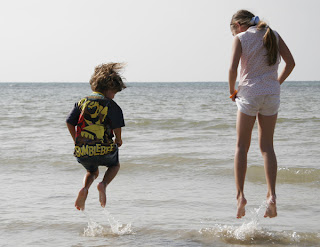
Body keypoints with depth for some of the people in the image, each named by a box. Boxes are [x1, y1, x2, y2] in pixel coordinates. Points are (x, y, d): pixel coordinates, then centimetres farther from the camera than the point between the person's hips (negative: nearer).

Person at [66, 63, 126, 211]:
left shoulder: (82, 102, 10)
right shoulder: (110, 105, -3)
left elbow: (69, 122, 6)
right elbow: (117, 126, -11)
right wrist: (118, 140, 9)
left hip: (82, 153, 4)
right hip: (104, 150, -4)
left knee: (92, 172, 33)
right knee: (115, 165, 30)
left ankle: (84, 189, 0)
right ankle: (103, 184, 0)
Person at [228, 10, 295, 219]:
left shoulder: (241, 38, -2)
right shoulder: (273, 35, 10)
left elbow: (233, 68, -12)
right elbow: (291, 63, 7)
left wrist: (232, 90, 3)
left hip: (249, 93, -3)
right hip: (272, 95, 3)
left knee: (242, 146, 7)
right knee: (267, 146, 8)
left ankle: (240, 194, -3)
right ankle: (272, 195, -5)